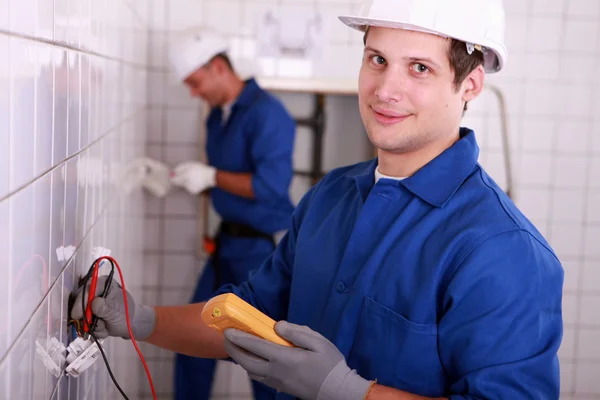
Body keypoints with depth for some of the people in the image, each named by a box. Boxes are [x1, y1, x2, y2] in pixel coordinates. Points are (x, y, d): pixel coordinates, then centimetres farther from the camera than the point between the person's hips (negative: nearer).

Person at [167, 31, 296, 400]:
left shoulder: (267, 113, -17)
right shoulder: (217, 116, 9)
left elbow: (271, 186, -25)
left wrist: (211, 176, -18)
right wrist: (175, 178, 1)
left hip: (264, 247, -8)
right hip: (229, 241, 9)